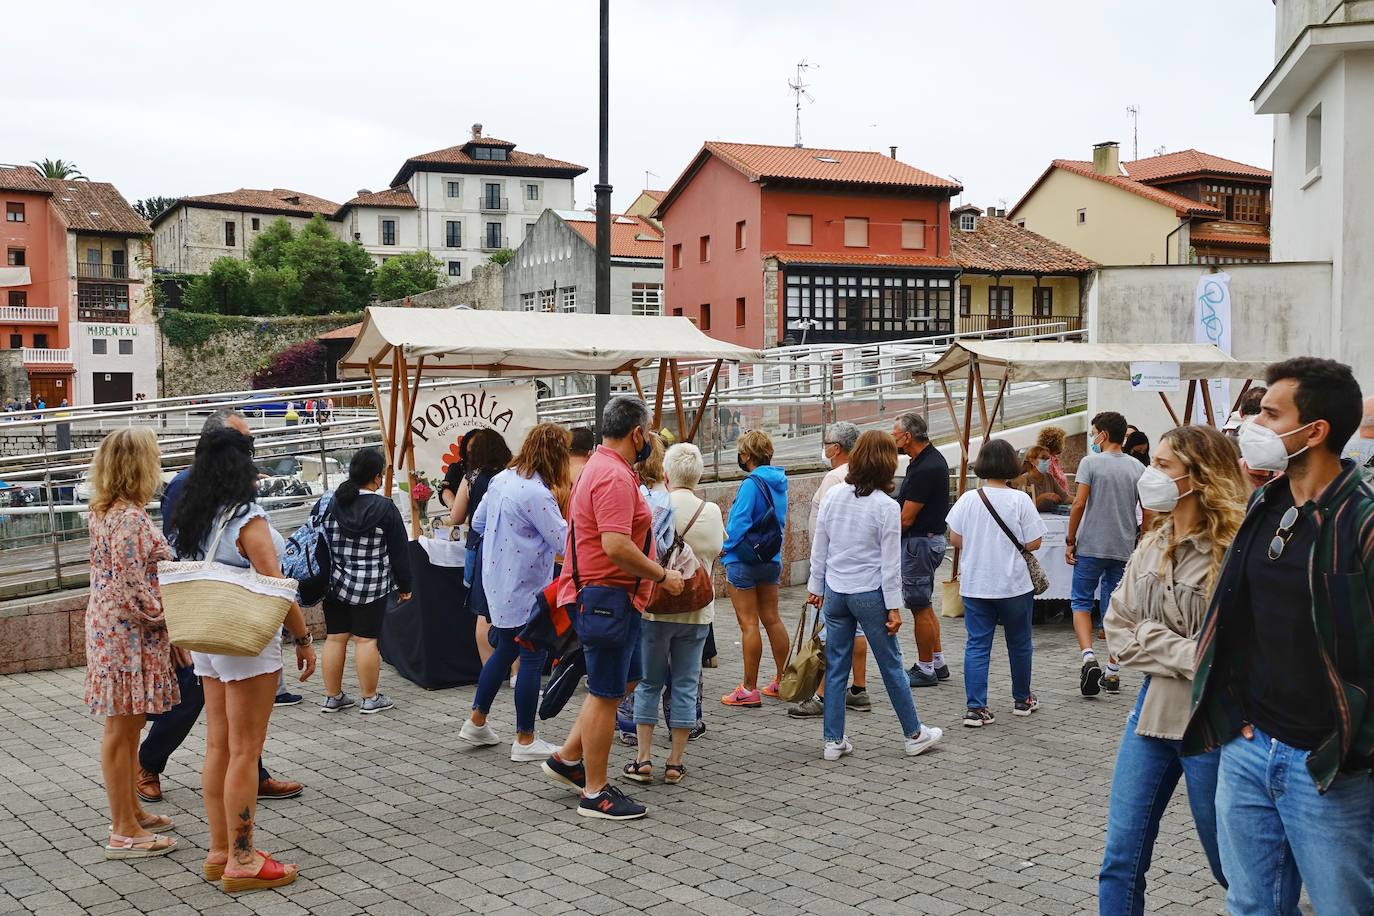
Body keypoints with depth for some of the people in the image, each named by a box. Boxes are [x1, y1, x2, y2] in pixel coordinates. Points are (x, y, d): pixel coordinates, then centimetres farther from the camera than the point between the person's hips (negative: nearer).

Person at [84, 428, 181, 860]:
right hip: (128, 634, -10)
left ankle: (130, 810, 32)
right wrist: (164, 619, -11)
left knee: (127, 728, 19)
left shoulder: (108, 513, 10)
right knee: (121, 730, -2)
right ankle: (124, 832, 6)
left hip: (113, 629, 10)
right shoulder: (129, 519, -21)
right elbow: (133, 588, -23)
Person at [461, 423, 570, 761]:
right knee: (532, 659, 2)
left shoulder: (502, 479, 5)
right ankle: (525, 740, 9)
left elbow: (478, 523, 15)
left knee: (505, 650, 21)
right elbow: (564, 540, -21)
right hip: (525, 590, -9)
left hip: (498, 583, 9)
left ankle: (476, 722, 28)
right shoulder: (536, 493, -23)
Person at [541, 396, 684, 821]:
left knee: (626, 679, 20)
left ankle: (567, 758, 25)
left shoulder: (601, 468, 15)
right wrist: (662, 576, -17)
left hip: (610, 597, 11)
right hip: (606, 597, -11)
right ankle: (595, 793, 8)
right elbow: (616, 546, -29)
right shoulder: (615, 476, -20)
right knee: (606, 694, -2)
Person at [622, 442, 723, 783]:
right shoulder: (712, 512, -2)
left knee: (648, 684, 10)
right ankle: (675, 762, 10)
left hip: (655, 608, -2)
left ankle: (643, 758, 8)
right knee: (685, 685, 9)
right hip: (697, 611, 2)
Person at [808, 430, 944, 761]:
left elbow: (819, 548, 5)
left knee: (836, 668, 10)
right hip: (870, 595, -4)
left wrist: (815, 587, 15)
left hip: (835, 593, 4)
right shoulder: (887, 507, -14)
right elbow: (890, 563, -11)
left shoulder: (833, 495, -1)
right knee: (891, 666, 9)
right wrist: (894, 607, -5)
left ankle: (834, 741, 15)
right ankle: (914, 735, 23)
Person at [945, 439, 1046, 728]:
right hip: (1014, 585, -1)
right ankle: (1022, 699, 31)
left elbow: (955, 539, 2)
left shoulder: (968, 499, -5)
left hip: (975, 585, 1)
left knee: (977, 644, 4)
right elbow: (1033, 543, -10)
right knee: (1019, 643, 16)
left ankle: (975, 707, -4)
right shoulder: (1020, 500, -11)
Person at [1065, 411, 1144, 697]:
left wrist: (1070, 540, -5)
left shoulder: (1091, 462, -8)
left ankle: (1088, 655, -16)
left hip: (1091, 546, -4)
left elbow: (1079, 504, -14)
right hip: (1124, 549, 4)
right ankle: (1112, 672, 12)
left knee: (1081, 602, 6)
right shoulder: (1137, 468, 6)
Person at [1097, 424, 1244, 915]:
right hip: (1151, 710, 6)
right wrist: (1188, 654, -12)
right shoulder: (1150, 547, 6)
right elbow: (1119, 631, 3)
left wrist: (1154, 641, -16)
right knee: (1120, 861, 8)